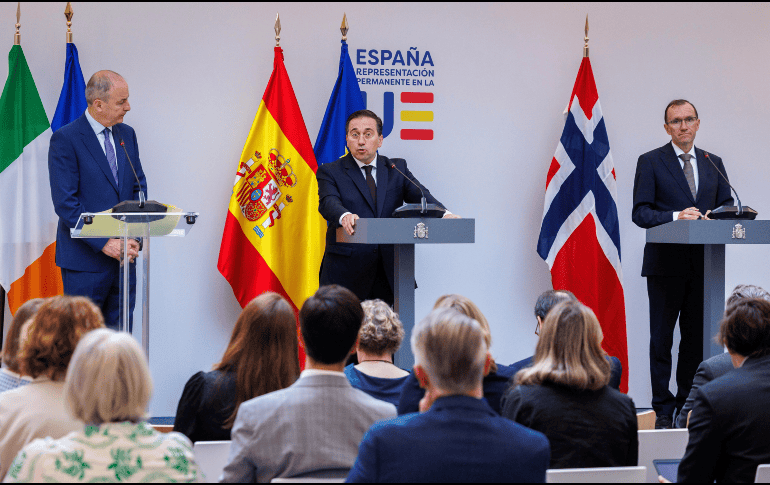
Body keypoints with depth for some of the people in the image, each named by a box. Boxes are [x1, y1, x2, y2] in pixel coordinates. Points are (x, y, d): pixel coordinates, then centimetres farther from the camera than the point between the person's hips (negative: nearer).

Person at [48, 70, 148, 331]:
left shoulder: (126, 134, 11)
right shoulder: (65, 139, -10)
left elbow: (139, 188, 14)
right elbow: (65, 202, -15)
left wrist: (135, 236, -2)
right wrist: (104, 243, -20)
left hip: (124, 254, 6)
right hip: (85, 259, -6)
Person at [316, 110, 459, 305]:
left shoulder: (397, 168, 15)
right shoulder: (330, 172, 7)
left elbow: (419, 195, 0)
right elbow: (328, 203, -12)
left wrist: (444, 214, -22)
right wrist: (344, 216, -37)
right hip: (346, 270, -2)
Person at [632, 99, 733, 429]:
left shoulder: (713, 163, 14)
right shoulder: (650, 162, 2)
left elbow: (727, 205, 15)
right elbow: (640, 213, -5)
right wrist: (676, 216, -19)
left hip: (702, 263, 4)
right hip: (666, 263, -4)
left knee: (696, 337, 6)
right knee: (662, 339, -2)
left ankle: (688, 405, 14)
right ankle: (663, 410, 4)